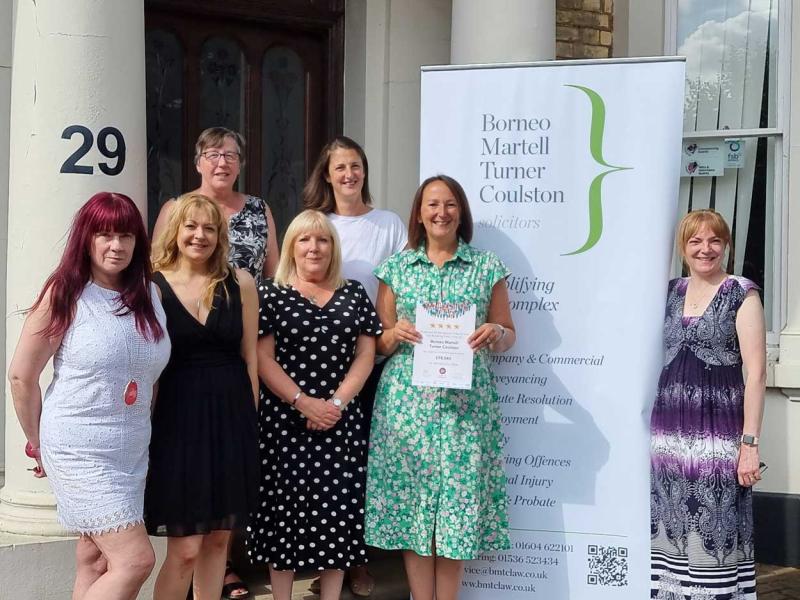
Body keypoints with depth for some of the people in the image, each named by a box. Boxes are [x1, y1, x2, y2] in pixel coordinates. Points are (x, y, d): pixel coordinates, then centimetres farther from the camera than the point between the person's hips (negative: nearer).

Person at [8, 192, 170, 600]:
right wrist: (39, 444, 2)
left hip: (132, 451, 5)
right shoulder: (65, 295, -8)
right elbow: (22, 374, -4)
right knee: (136, 559, -12)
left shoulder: (150, 296, 6)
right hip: (80, 451, -5)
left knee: (96, 564, 10)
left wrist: (140, 429, 11)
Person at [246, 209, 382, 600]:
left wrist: (337, 401, -8)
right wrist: (303, 402, -14)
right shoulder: (271, 294, 3)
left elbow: (365, 354, 6)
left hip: (341, 421, 2)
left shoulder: (354, 294, 10)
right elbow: (262, 357, -4)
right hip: (285, 420, -2)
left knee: (339, 506, 1)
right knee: (285, 506, 0)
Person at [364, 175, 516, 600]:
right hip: (407, 401, 1)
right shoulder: (396, 267, 9)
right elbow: (378, 344, 11)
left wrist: (496, 334, -11)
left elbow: (508, 336, 11)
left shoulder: (486, 267, 7)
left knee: (459, 498, 0)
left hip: (465, 403, -1)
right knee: (411, 499, 1)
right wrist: (395, 333, -11)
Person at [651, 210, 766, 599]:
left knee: (714, 531, -5)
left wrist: (750, 442, -14)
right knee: (669, 529, 7)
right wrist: (656, 426, 8)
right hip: (669, 429, 5)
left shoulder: (741, 294, -3)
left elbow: (756, 372, -8)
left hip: (717, 430, -5)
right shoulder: (671, 292, 12)